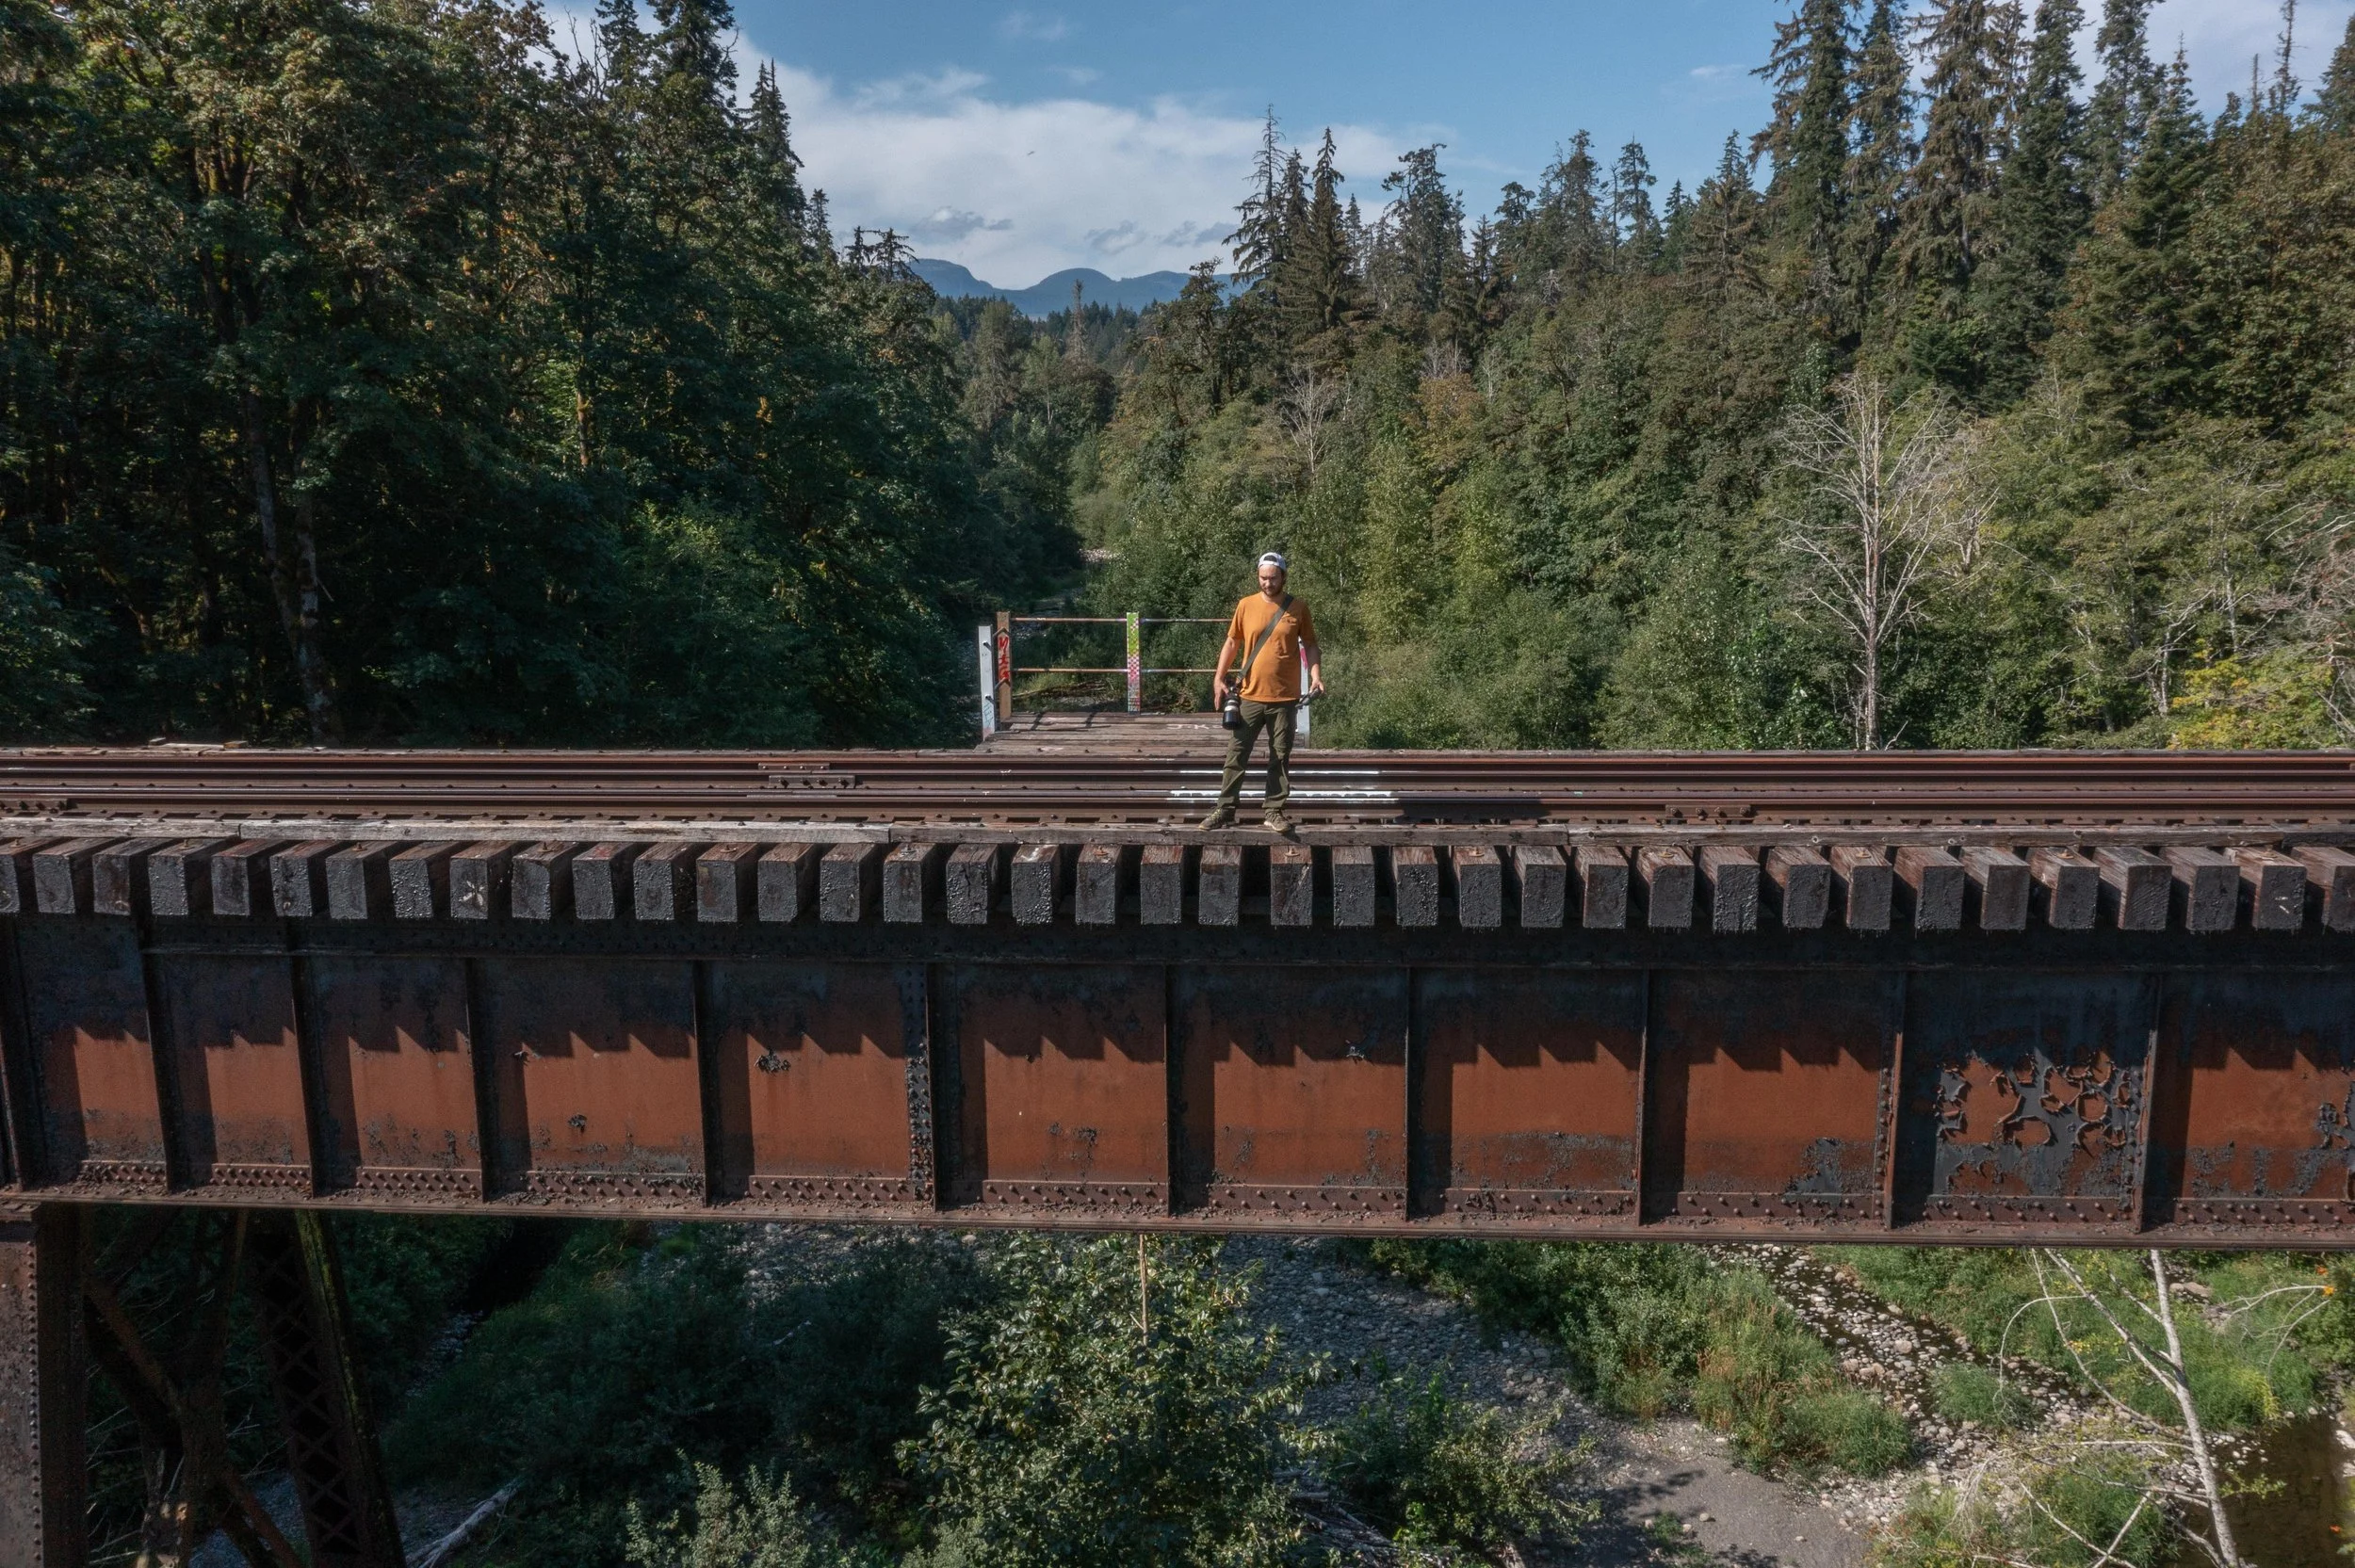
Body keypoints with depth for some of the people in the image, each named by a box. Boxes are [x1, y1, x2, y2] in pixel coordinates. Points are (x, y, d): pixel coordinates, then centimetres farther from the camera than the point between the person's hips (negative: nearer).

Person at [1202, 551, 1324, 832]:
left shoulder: (1298, 609, 0)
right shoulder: (1246, 605, 1)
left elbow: (1309, 644, 7)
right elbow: (1232, 643, 7)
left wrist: (1316, 676, -7)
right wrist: (1219, 677, 0)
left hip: (1285, 698, 0)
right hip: (1251, 695, 1)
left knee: (1280, 757, 6)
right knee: (1237, 754, 3)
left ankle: (1275, 812, 14)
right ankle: (1225, 810, 9)